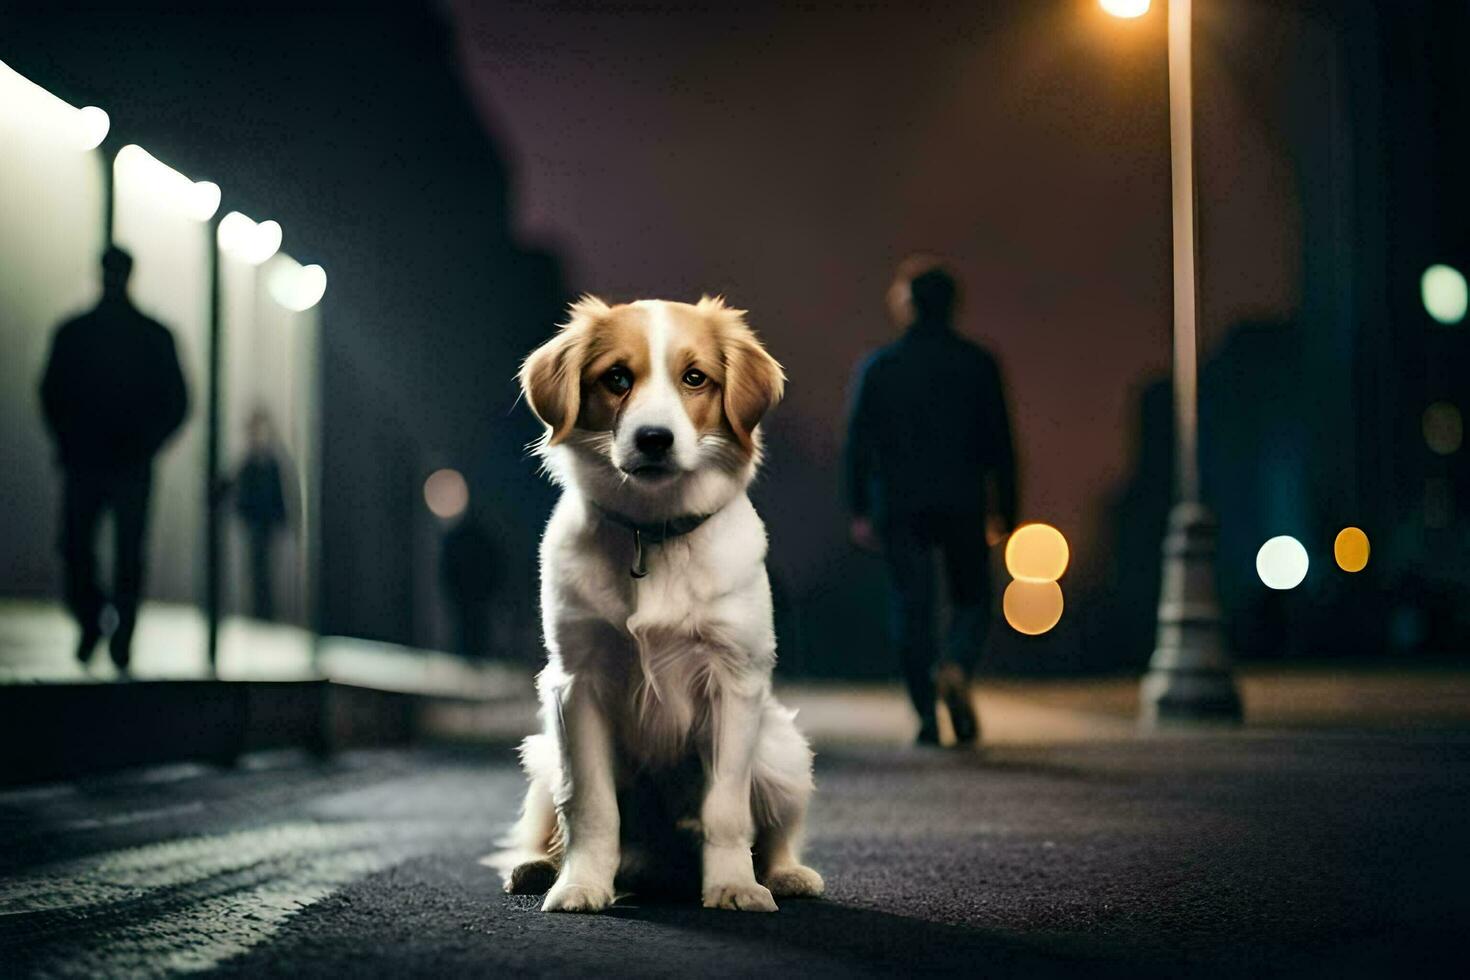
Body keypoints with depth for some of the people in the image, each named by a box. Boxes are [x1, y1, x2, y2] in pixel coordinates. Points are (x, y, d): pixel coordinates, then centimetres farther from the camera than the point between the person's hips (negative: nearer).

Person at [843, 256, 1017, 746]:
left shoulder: (879, 366, 1)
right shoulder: (978, 364, 1)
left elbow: (858, 441, 0)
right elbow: (999, 443, 1)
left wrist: (859, 510, 4)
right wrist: (1005, 510, 6)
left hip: (900, 505, 0)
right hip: (963, 503, 0)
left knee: (911, 608, 5)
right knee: (971, 600, 12)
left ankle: (927, 718, 2)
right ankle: (956, 669, -17)